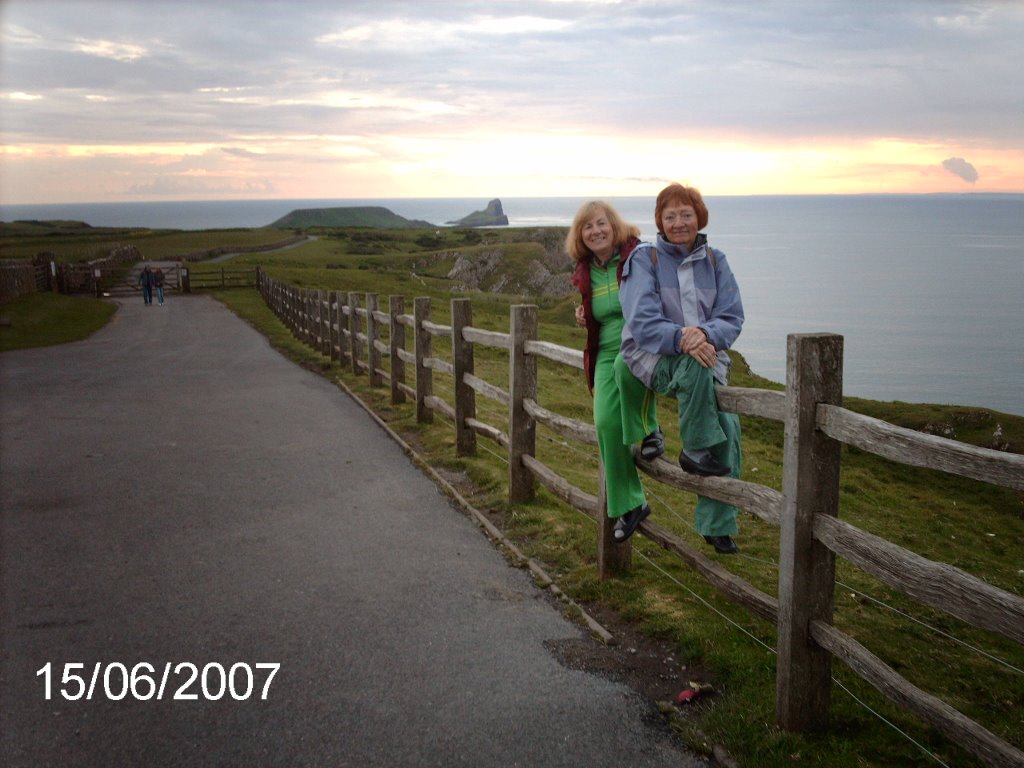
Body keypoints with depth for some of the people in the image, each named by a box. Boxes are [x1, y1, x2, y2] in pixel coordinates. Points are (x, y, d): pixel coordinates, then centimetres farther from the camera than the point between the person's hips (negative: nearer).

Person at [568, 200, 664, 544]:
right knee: (606, 422, -15)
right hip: (607, 354, 5)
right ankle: (629, 505, -1)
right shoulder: (585, 273, 11)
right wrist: (584, 319, 6)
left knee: (629, 367, -40)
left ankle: (649, 431, -11)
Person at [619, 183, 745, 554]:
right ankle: (696, 451, -20)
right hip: (653, 356, -4)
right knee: (695, 366, -38)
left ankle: (718, 525, 0)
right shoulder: (644, 259, -2)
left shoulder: (714, 261, 10)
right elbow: (642, 320, -13)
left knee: (728, 425, -14)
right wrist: (681, 339, -30)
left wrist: (705, 333, -21)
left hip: (706, 354, 4)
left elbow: (732, 317, 2)